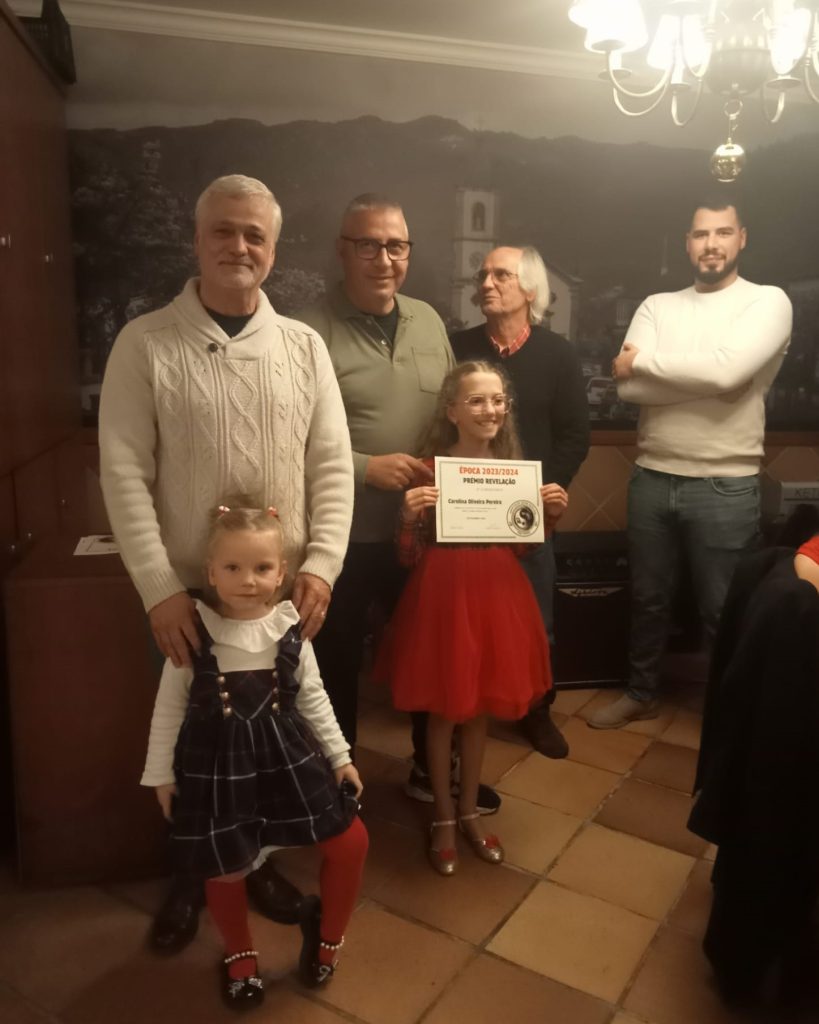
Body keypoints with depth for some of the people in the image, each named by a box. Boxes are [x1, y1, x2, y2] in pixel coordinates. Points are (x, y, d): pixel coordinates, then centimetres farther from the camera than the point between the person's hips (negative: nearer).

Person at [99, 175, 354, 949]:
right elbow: (124, 473, -9)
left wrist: (320, 565, -11)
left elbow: (331, 467, 0)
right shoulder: (144, 343, -5)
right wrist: (160, 587, -15)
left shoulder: (302, 346, 2)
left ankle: (258, 859, 39)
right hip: (187, 593, -2)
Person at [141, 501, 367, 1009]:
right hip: (217, 761, -2)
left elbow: (313, 698, 5)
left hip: (285, 753, 2)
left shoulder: (289, 628, -5)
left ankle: (327, 934, 31)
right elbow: (169, 707, -1)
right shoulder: (194, 631, -10)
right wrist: (162, 774, 2)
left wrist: (340, 756, 6)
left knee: (351, 842, 1)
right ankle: (240, 954, 41)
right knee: (225, 869, 8)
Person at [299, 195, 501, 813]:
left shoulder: (429, 321, 8)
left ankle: (432, 770, 41)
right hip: (343, 534, -5)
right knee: (338, 662, 12)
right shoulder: (312, 331, -12)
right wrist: (367, 467, -22)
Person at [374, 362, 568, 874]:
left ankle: (470, 810, 36)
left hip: (497, 592, 4)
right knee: (443, 709, 9)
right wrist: (410, 517, -26)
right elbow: (410, 555, -8)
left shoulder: (514, 468, 4)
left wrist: (551, 515, -3)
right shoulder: (430, 470, -9)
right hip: (443, 593, -4)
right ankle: (443, 817, 29)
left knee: (480, 708, 16)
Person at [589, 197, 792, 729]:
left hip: (725, 486, -4)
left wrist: (642, 359, -10)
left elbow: (726, 370, -21)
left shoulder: (768, 302, -3)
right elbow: (628, 386, -6)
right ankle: (642, 694, 37)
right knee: (648, 599, 17)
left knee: (724, 613, 9)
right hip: (652, 478, 4)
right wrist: (702, 376, -16)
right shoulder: (658, 306, 8)